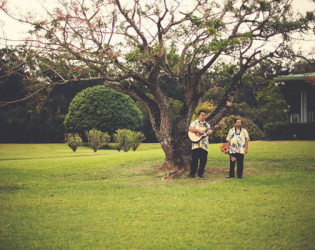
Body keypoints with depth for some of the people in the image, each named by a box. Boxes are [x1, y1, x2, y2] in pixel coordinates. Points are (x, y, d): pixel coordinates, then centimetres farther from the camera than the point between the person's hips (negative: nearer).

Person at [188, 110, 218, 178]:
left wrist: (213, 129, -8)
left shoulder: (207, 125, 18)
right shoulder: (195, 122, 6)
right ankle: (192, 174, 1)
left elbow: (209, 133, 9)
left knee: (203, 160, 2)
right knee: (194, 159, -5)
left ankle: (200, 173, 13)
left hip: (204, 145, 4)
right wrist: (198, 131, -19)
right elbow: (190, 129, -11)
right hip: (196, 144, -4)